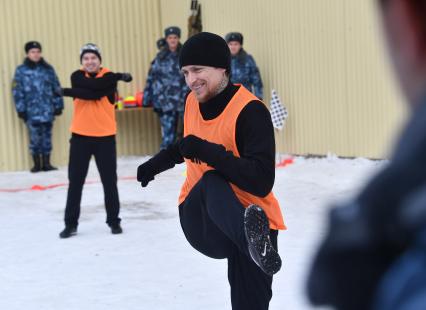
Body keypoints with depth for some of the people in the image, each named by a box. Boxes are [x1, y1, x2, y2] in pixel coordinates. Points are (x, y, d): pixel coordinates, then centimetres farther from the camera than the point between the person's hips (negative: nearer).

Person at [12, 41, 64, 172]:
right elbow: (17, 91, -1)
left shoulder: (48, 68, 7)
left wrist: (58, 105, 6)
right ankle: (37, 164, 12)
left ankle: (46, 163, 16)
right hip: (31, 111, -2)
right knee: (35, 137, 0)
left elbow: (56, 88, 9)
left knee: (47, 136, 7)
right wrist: (21, 109, -4)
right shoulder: (21, 70, 0)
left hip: (47, 110, 2)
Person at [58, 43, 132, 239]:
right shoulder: (77, 76, 1)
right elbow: (92, 85, -21)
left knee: (109, 181, 7)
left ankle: (114, 221, 21)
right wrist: (118, 76, -24)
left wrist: (67, 92, -21)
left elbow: (95, 94, -23)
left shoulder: (109, 77, -4)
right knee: (75, 182, 5)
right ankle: (71, 224, 14)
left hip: (105, 137, -1)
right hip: (80, 136, 1)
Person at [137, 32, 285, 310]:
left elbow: (261, 182, -27)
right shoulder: (193, 102, 6)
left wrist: (207, 151, -30)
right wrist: (156, 164, 37)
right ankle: (255, 242, -61)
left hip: (252, 220, -2)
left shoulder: (250, 111, -17)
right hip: (199, 218, 2)